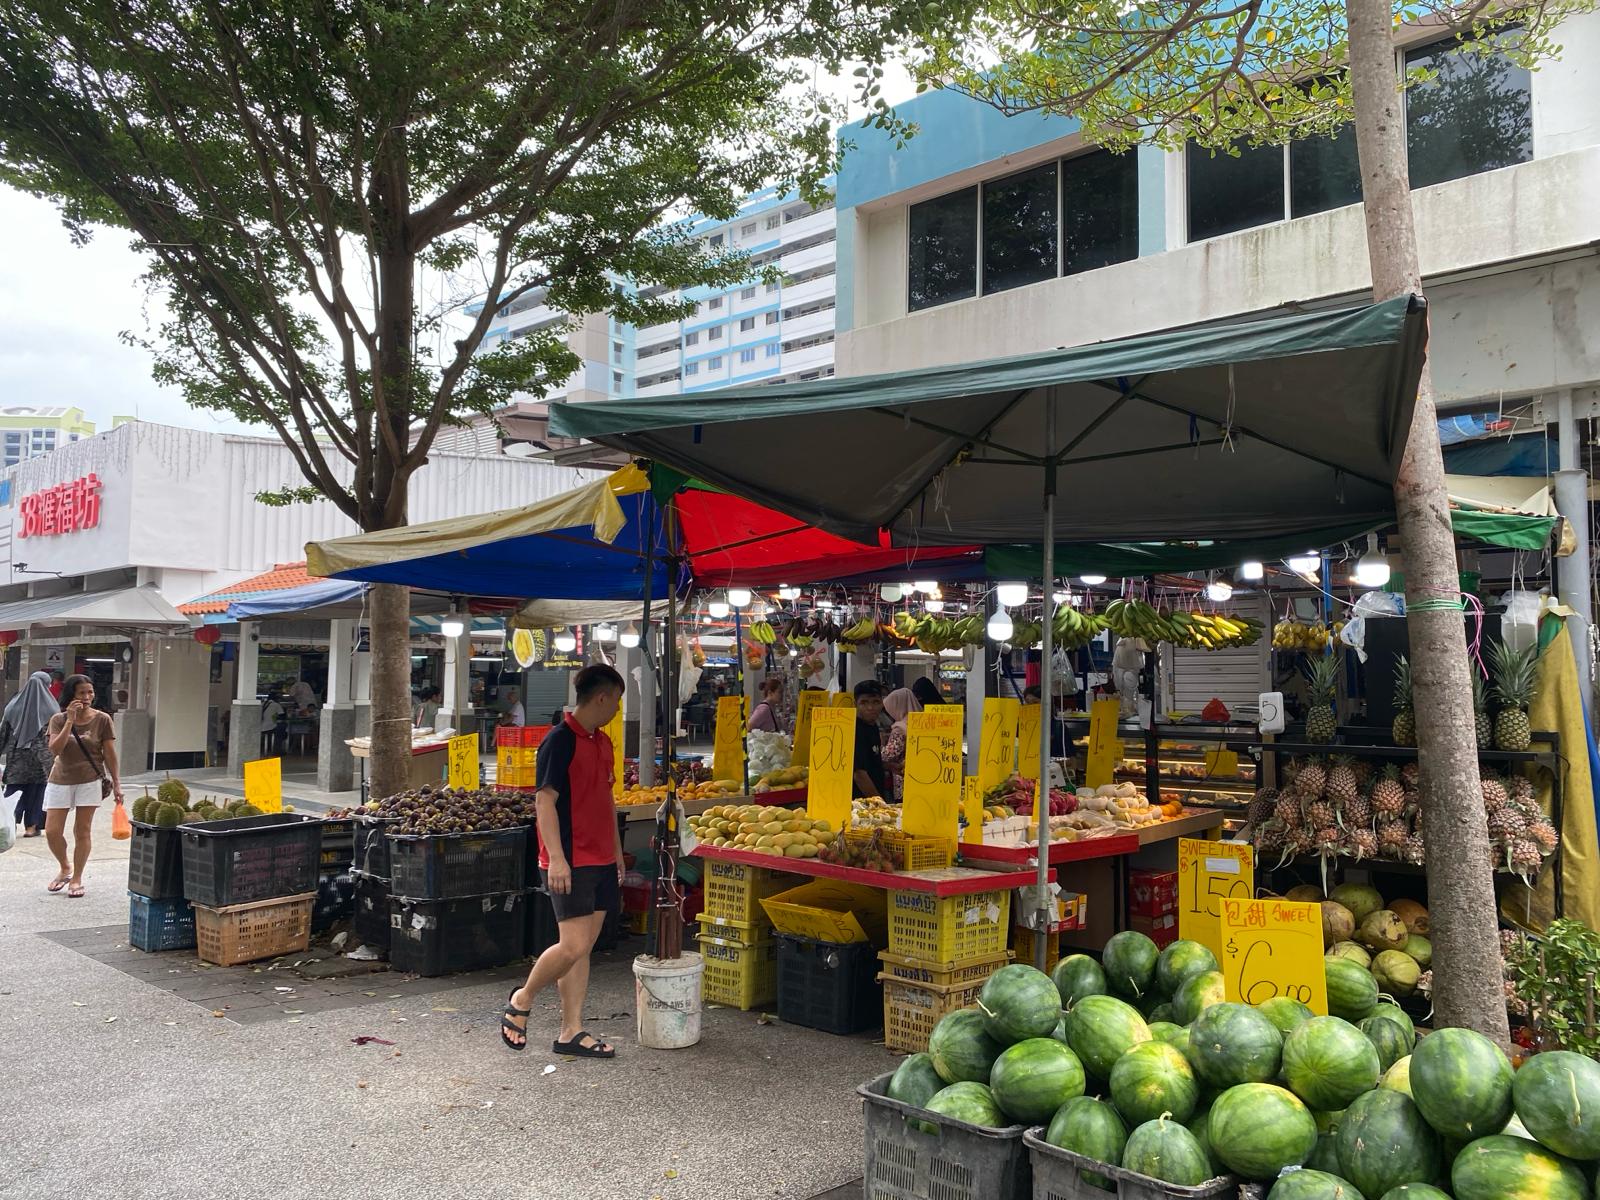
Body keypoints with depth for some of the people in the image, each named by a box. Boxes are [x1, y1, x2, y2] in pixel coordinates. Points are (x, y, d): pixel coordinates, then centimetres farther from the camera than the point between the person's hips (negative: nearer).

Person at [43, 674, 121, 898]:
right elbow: (55, 749, -15)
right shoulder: (59, 719, 0)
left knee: (82, 832, 2)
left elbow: (109, 754, 0)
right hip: (60, 781, 2)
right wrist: (70, 720, -19)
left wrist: (116, 783, -1)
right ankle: (65, 869, 25)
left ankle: (76, 879, 15)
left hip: (89, 781, -2)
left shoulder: (102, 720, -3)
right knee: (52, 832, -1)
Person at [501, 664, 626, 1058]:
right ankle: (521, 1000, 15)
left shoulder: (602, 742, 14)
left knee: (583, 948, 9)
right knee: (572, 946, -9)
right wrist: (556, 858, -22)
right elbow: (545, 801, -17)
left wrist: (617, 853, 22)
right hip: (570, 863, -8)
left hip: (601, 861, 8)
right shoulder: (559, 741, -12)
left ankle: (572, 1032, 15)